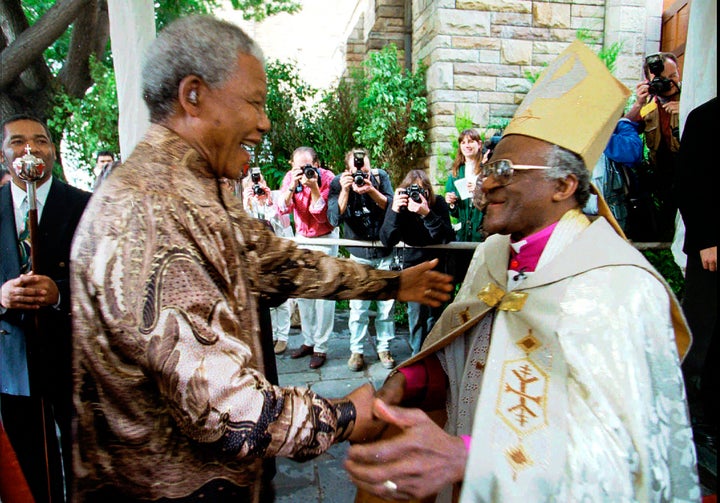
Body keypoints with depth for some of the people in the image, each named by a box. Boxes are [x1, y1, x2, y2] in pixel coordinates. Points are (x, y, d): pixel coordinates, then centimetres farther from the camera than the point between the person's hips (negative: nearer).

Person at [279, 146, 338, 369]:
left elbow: (321, 216, -23)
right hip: (301, 236, 5)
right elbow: (283, 208, -16)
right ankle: (308, 340, 21)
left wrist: (313, 186, -32)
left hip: (325, 237, -5)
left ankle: (320, 347, 3)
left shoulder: (327, 178, -19)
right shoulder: (290, 176, -7)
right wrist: (293, 185, -29)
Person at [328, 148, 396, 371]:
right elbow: (334, 219, -18)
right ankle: (356, 350, 16)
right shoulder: (338, 183, -9)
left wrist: (371, 190, -27)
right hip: (359, 254, -1)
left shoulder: (380, 176, -5)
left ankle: (384, 347, 22)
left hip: (385, 251, 1)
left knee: (387, 303, 6)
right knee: (358, 306, 0)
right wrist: (345, 190, -29)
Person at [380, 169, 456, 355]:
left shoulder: (438, 203, -15)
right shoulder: (400, 204, -12)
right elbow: (387, 240, -20)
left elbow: (447, 238, -26)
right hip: (411, 262, 0)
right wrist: (394, 211, -34)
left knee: (434, 312, 2)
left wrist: (427, 214, -39)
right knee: (416, 312, -6)